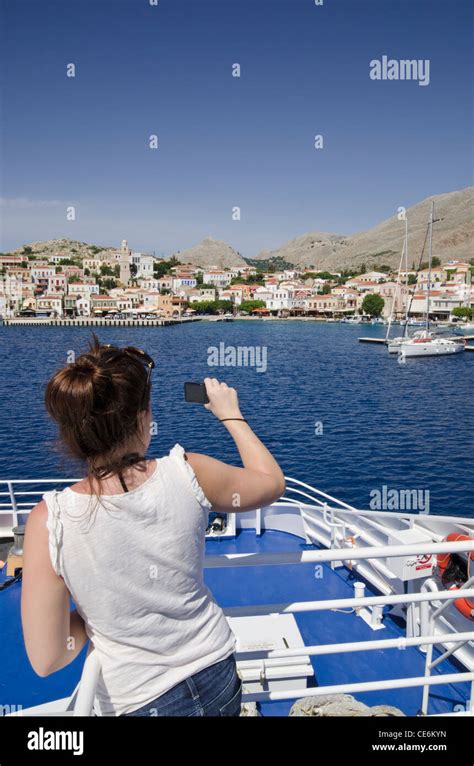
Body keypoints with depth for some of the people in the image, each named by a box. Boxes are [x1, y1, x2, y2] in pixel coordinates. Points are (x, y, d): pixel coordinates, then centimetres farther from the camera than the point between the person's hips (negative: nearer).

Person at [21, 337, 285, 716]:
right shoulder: (187, 474, -23)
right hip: (218, 680, 2)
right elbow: (273, 483, -2)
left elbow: (47, 659, -18)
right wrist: (231, 415, 8)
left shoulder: (50, 521, -26)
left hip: (137, 702, -2)